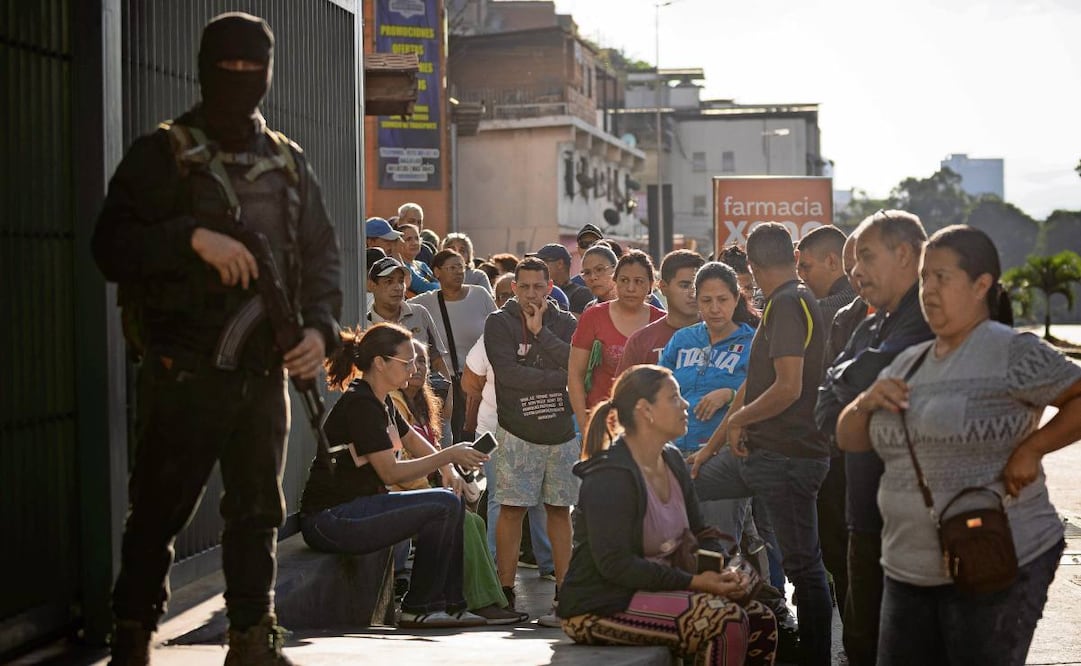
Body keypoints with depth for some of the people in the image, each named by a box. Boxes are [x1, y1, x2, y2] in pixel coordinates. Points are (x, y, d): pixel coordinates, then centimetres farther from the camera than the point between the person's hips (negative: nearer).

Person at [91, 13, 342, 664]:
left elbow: (322, 254, 16)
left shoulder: (291, 163, 14)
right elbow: (112, 244, -9)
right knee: (160, 511, 1)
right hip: (184, 371, -4)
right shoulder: (162, 155, 0)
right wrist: (194, 237, -21)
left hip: (265, 372, 5)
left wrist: (321, 327, 0)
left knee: (258, 511, 10)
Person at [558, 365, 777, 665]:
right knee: (725, 622, -25)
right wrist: (693, 581, -25)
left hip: (656, 591, 9)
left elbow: (699, 535, 15)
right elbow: (614, 564, -25)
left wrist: (723, 572, -7)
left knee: (760, 621, -1)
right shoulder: (610, 477, -20)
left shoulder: (672, 461, 9)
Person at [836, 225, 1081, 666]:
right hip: (908, 571, 7)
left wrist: (1031, 448, -18)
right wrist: (866, 401, -2)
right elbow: (849, 440, 17)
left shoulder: (1012, 353, -8)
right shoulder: (907, 364, 13)